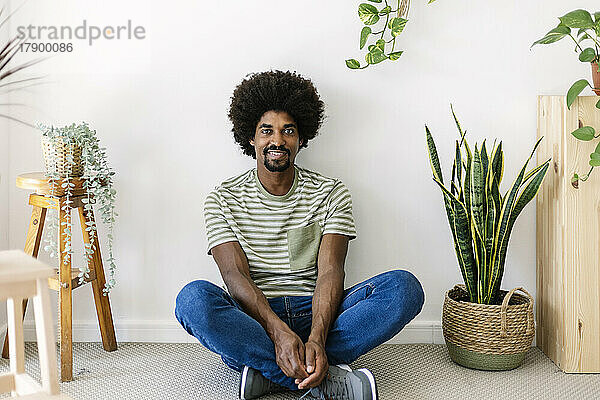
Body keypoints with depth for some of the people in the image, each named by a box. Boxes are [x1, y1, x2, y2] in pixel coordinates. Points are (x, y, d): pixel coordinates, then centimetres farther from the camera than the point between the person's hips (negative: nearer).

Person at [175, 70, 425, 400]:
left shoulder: (331, 194, 7)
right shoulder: (223, 199, 5)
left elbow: (329, 273, -6)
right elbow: (236, 277, -8)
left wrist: (316, 338, -26)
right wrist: (279, 332, -27)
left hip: (315, 315, 2)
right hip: (253, 321, -1)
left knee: (404, 286, -23)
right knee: (193, 298, -33)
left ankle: (268, 372, -28)